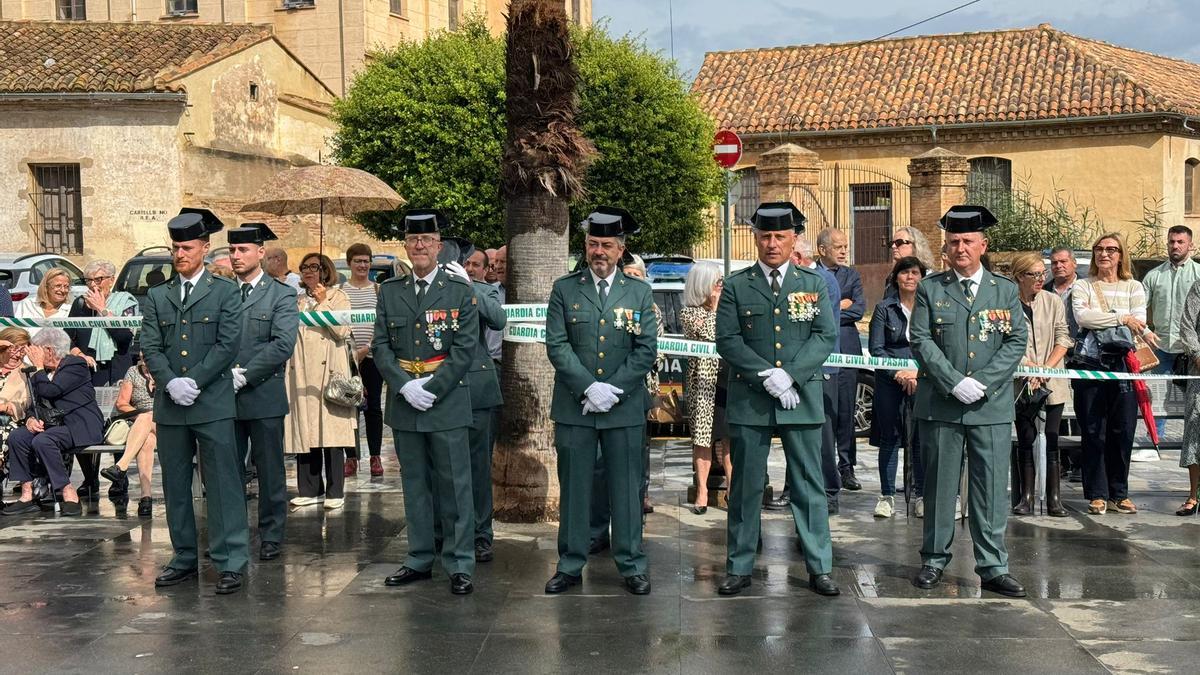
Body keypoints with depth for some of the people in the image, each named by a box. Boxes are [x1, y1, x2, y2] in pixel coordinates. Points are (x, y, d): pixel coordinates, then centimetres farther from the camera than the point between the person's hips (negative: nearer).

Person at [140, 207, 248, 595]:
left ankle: (231, 563, -1)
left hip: (213, 404, -4)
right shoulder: (156, 297, 13)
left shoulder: (225, 292, 3)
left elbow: (228, 344, -6)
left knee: (223, 485, -4)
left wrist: (194, 381, -14)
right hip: (169, 405, 4)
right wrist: (171, 383, -13)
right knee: (175, 487, 10)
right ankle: (184, 559, 20)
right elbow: (150, 348, 4)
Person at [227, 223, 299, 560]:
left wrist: (243, 376, -16)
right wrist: (223, 374, -10)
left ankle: (271, 536, 16)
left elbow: (282, 345, -12)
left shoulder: (281, 294, -1)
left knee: (270, 472, 5)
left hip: (264, 396, -3)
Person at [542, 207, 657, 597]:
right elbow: (557, 345, -3)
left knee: (626, 488, 5)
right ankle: (570, 565, 15)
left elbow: (647, 350, 0)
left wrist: (612, 390, -11)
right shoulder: (564, 289, 5)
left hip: (625, 409, 0)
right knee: (573, 488, 6)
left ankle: (632, 566, 14)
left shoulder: (640, 293, 6)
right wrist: (589, 388, -14)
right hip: (573, 407, 0)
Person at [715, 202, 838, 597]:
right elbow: (727, 341, -3)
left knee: (809, 486, 5)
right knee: (745, 487, 5)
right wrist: (767, 375, -14)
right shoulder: (736, 287, 5)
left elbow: (826, 337, 0)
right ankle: (739, 568, 14)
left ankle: (820, 568, 13)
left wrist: (790, 375, -13)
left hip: (802, 399, 1)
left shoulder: (814, 284, 8)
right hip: (749, 400, 0)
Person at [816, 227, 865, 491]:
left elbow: (859, 309, 1)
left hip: (845, 348, 2)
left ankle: (846, 468, 9)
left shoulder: (852, 276, 14)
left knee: (845, 410, 3)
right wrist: (839, 306, -6)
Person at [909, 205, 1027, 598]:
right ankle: (934, 560, 17)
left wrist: (984, 383, -10)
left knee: (992, 488, 1)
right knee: (939, 485, 6)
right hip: (940, 404, -1)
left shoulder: (1005, 290, 10)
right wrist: (954, 382, -13)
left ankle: (993, 568, 6)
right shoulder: (930, 289, 6)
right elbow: (920, 340, -2)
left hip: (992, 405, 1)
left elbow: (1017, 341, 3)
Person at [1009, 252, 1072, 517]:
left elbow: (1063, 339, 2)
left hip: (1052, 382, 2)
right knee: (1025, 439, 3)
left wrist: (1046, 368, -9)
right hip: (1022, 383, -2)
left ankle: (1054, 497, 3)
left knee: (1052, 439, 0)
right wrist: (1030, 367, -14)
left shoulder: (1053, 302, 5)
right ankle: (1026, 497, 9)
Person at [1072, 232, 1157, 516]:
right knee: (1093, 431, 0)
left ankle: (1119, 493, 13)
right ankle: (1097, 494, 7)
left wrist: (1144, 333, -24)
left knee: (1123, 431, 3)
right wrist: (1122, 318, -18)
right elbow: (1082, 316, -12)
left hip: (1123, 364, 1)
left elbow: (1138, 322, -2)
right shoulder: (1083, 286, 7)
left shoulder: (1133, 287, 12)